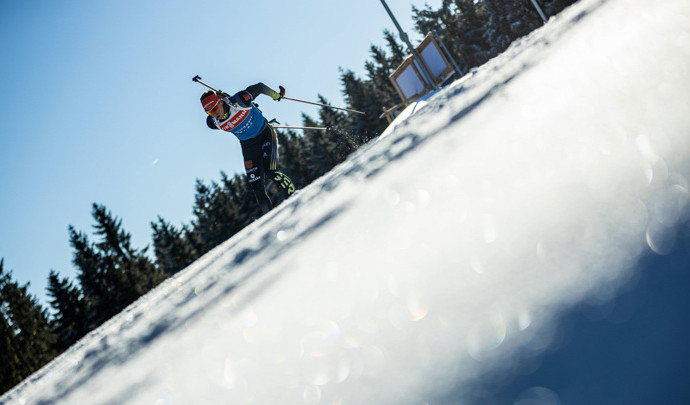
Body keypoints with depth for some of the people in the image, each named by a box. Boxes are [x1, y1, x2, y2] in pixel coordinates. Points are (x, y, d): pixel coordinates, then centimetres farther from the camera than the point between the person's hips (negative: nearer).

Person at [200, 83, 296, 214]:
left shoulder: (239, 100, -29)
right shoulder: (213, 122, -16)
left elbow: (259, 87, -14)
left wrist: (276, 95, 3)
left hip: (266, 134, -4)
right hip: (248, 145, 4)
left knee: (270, 171, -23)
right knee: (257, 187, -2)